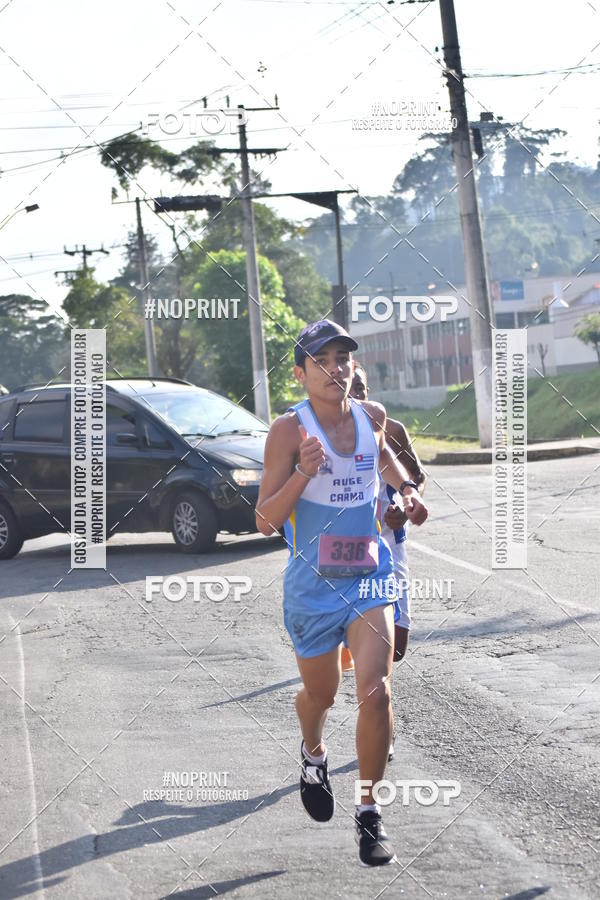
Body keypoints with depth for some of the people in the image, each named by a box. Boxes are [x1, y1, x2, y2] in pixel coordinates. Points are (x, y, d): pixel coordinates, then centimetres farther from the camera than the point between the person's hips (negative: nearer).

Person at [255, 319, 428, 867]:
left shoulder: (372, 416, 0)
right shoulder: (289, 429, -14)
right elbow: (265, 521, -16)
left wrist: (406, 487, 10)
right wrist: (302, 475, -31)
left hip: (370, 577, 2)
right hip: (312, 584, -2)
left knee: (375, 691, -14)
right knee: (321, 694, 16)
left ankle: (370, 813, 0)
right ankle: (313, 755, 52)